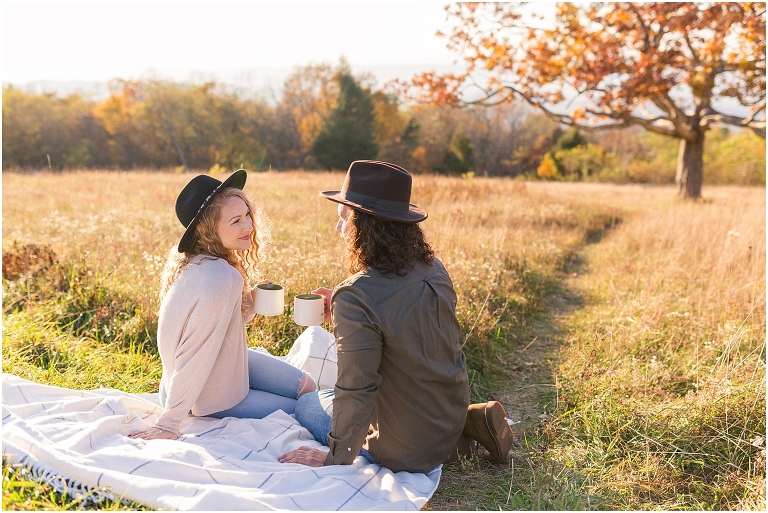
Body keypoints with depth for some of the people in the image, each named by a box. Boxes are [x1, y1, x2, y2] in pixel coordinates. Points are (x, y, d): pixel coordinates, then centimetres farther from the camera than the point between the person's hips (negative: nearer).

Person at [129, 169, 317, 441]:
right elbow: (195, 354, -30)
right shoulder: (222, 278, -33)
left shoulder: (194, 260, -5)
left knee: (306, 386, 14)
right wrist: (168, 424, -24)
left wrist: (249, 303, -9)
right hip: (207, 397, -8)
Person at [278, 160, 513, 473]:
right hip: (453, 413, 7)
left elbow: (356, 393, -25)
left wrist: (335, 458, -11)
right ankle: (469, 422, 13)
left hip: (408, 450, -7)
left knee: (307, 406, 17)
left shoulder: (356, 297, -29)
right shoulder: (434, 269, -5)